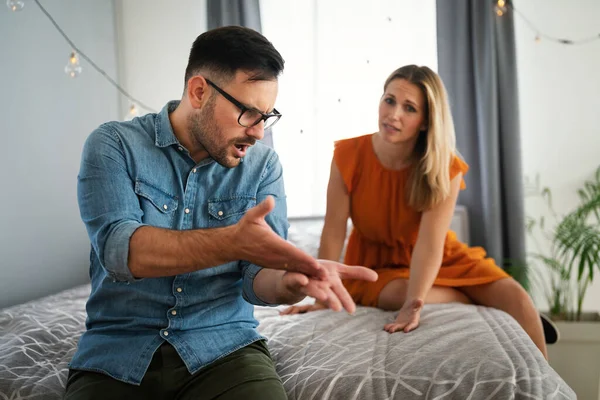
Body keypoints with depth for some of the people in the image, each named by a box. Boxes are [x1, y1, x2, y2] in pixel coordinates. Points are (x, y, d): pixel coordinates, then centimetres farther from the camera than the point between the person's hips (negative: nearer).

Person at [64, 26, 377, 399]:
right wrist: (232, 242, -34)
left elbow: (258, 275, -4)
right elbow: (117, 248, -20)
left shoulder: (263, 164, 0)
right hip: (117, 349, -1)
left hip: (223, 342, 2)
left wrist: (293, 280, -28)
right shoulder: (113, 145, -5)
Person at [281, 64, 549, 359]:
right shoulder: (349, 155, -18)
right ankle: (484, 310, -7)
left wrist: (413, 305, -43)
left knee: (516, 298, -20)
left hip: (440, 260, 1)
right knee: (400, 295, -34)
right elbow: (334, 232, -16)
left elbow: (430, 244, -29)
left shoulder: (445, 168, -18)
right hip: (375, 265, 0)